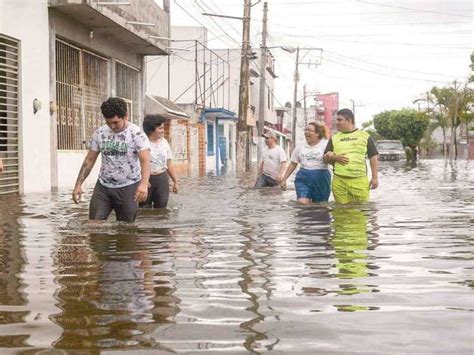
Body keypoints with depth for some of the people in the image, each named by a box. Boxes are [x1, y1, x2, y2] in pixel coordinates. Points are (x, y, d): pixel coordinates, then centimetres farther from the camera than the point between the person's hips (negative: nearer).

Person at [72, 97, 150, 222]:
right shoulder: (99, 133, 1)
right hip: (103, 187, 4)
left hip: (128, 188, -4)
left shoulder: (137, 134, -13)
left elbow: (145, 160, -25)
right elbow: (89, 160, 8)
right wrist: (78, 184, -1)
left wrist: (144, 183, -43)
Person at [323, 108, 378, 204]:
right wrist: (334, 158, -6)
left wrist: (375, 177, 1)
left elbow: (373, 157, 8)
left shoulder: (364, 136, 8)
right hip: (339, 182, 2)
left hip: (360, 181, -2)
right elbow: (326, 158, 16)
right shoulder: (334, 138, 14)